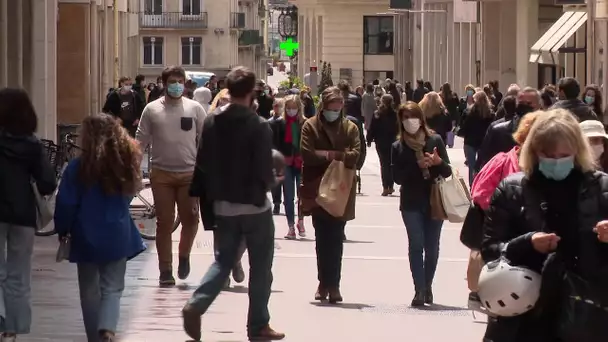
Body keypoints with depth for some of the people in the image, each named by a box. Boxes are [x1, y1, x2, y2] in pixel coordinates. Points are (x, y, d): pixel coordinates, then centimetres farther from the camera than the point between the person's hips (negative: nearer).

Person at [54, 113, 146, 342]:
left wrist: (63, 230, 4)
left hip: (86, 237, -2)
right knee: (112, 288, 6)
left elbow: (65, 204, -11)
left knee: (90, 290, 13)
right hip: (117, 236, 2)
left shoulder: (78, 167, -15)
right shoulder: (126, 162, -4)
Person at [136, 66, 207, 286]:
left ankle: (184, 256, 23)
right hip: (161, 174, 0)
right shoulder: (152, 109, 3)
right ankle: (165, 270, 9)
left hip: (189, 173, 0)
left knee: (190, 219, -5)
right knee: (164, 223, 2)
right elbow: (141, 141, 6)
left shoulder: (194, 108, 3)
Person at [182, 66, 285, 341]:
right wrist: (273, 181, 4)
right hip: (254, 206, -5)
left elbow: (202, 163, 5)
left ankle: (195, 305, -6)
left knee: (223, 261, 15)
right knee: (260, 267, 8)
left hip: (223, 206, 5)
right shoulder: (259, 126, -17)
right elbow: (264, 173, -18)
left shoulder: (211, 122, 0)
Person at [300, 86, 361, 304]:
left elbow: (356, 155, -6)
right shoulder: (310, 126, 2)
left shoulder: (350, 128, 7)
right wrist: (336, 156, -11)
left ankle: (333, 284, 2)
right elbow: (307, 154, -10)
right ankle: (324, 283, 10)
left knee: (336, 240, -1)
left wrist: (329, 155, -16)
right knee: (322, 239, 3)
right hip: (317, 190, -1)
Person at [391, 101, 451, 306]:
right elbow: (397, 177, -5)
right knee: (416, 245, -10)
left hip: (434, 201, 1)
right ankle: (420, 290, -12)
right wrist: (417, 166, -19)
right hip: (411, 203, -1)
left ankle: (427, 287, 19)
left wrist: (438, 162, -20)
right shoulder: (398, 147, 4)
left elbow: (447, 172, 2)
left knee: (432, 247, 5)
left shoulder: (435, 141, 2)